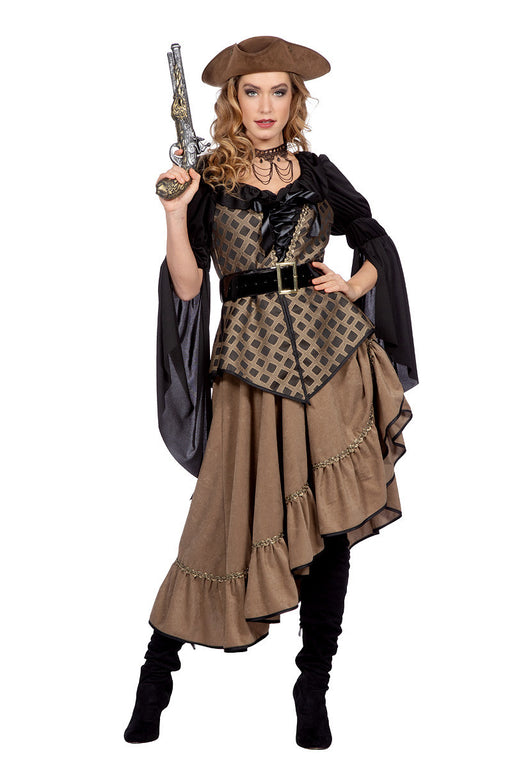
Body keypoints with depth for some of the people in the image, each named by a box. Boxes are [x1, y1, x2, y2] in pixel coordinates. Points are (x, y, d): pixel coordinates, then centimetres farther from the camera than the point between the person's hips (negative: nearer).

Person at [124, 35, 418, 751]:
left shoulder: (315, 171, 10)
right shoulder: (209, 179, 3)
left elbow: (378, 242, 21)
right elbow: (187, 285, -6)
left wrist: (354, 287, 3)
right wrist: (176, 213, -18)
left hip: (333, 351, 3)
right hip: (253, 362, -2)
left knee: (331, 522, 3)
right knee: (240, 516, -1)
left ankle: (314, 687, 17)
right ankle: (158, 668, 17)